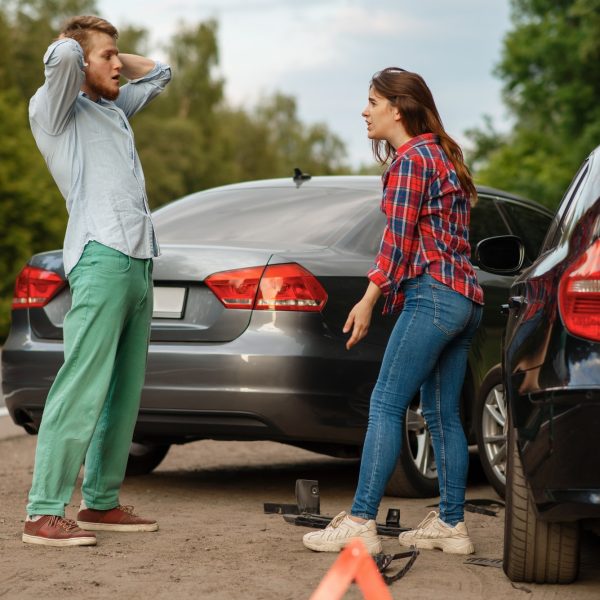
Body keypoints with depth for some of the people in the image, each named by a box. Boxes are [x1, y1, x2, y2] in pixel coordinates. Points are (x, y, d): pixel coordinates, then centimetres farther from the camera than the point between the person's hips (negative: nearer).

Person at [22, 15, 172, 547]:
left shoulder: (114, 108, 26)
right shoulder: (55, 109, 3)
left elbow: (158, 73, 40)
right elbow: (62, 57, -17)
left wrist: (113, 56, 26)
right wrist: (74, 44, 6)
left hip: (139, 261, 9)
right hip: (102, 258, -9)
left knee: (124, 394, 8)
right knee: (82, 389, -14)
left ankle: (101, 502, 14)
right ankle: (45, 513, -14)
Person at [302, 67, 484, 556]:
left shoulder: (411, 159, -7)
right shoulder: (443, 156, 21)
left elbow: (399, 239, -11)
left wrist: (369, 299, -8)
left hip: (432, 294, -10)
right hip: (464, 298, 10)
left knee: (386, 406, -11)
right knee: (443, 414, 11)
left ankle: (361, 523, -15)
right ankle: (451, 523, 12)